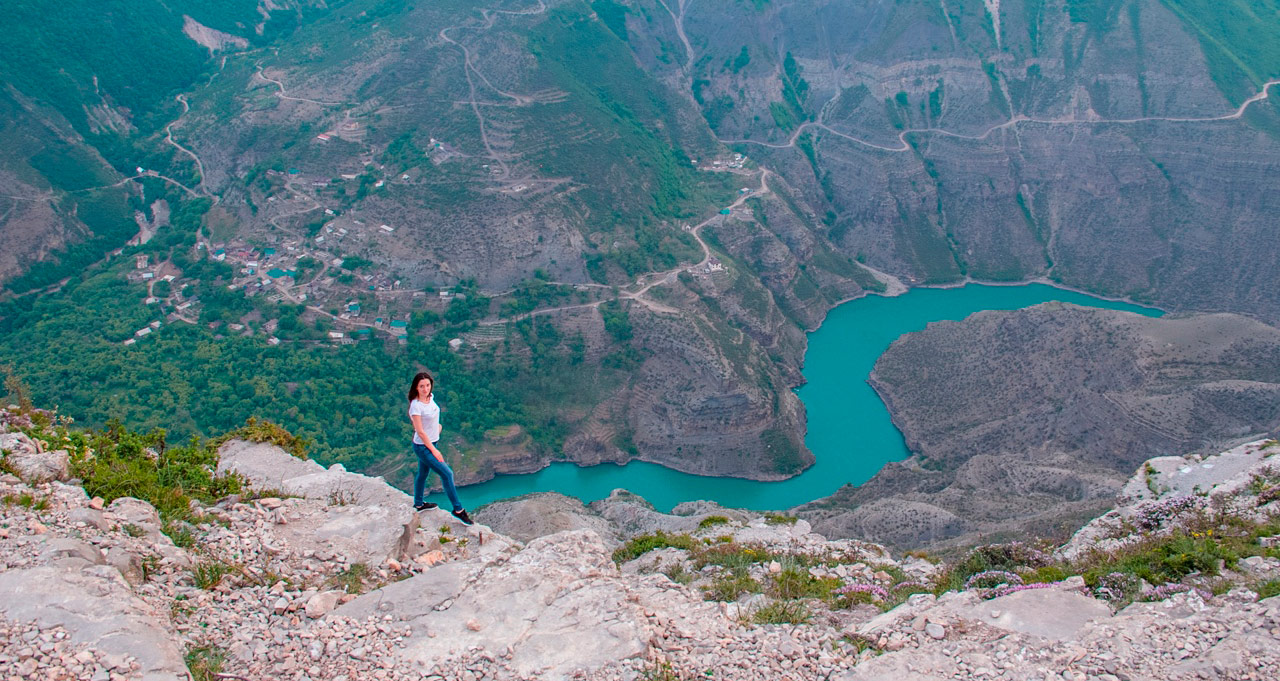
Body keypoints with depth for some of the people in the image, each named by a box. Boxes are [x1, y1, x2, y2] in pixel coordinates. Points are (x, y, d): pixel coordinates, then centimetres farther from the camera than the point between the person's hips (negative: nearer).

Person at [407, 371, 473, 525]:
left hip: (431, 442, 8)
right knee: (447, 473, -8)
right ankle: (458, 510, 2)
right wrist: (434, 450, -19)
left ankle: (418, 504, 44)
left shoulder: (430, 397, -3)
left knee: (423, 473, 24)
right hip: (423, 446, -8)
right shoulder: (416, 405, -26)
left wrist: (436, 425, 6)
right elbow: (420, 432, -23)